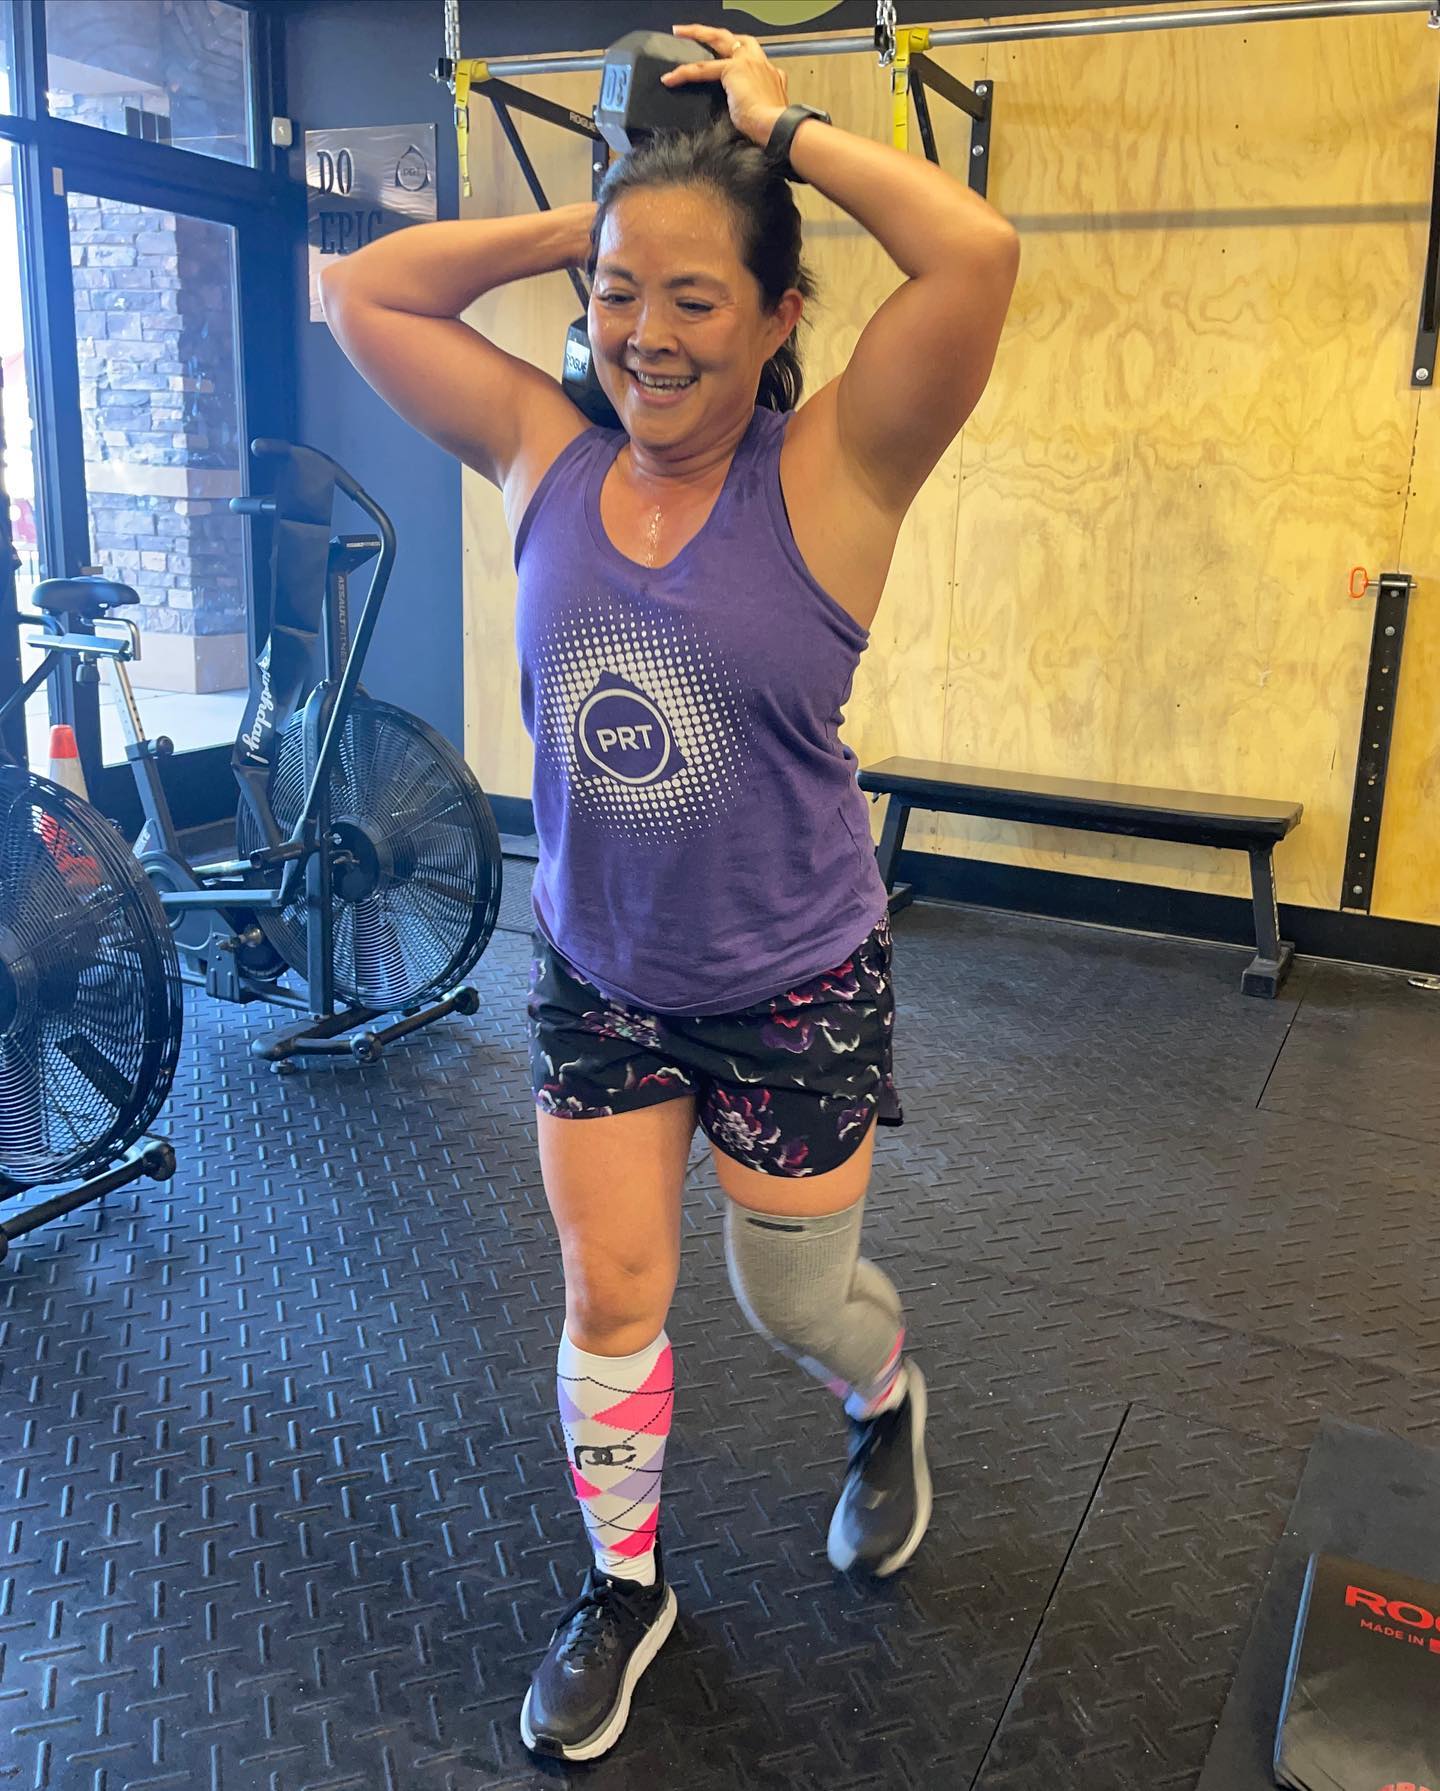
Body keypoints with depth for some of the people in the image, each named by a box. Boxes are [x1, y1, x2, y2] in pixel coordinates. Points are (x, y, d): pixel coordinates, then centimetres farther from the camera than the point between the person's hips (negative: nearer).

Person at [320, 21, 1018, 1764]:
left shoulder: (828, 475, -16)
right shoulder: (549, 457, -4)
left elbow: (974, 250, -30)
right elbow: (359, 292, 0)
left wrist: (785, 131, -16)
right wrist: (580, 224, -5)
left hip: (794, 992, -3)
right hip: (594, 977, 4)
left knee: (795, 1299, 16)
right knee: (609, 1301, 13)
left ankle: (888, 1405, 53)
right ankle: (624, 1588, 38)